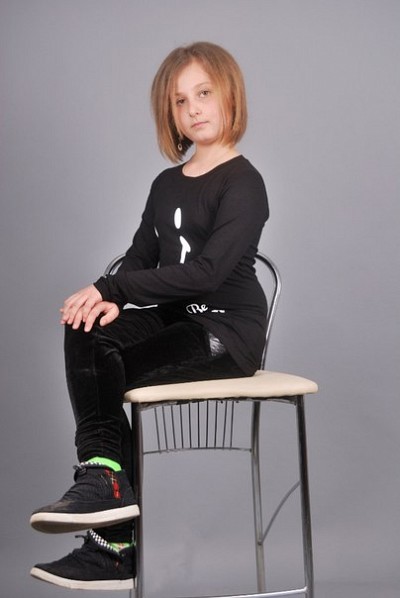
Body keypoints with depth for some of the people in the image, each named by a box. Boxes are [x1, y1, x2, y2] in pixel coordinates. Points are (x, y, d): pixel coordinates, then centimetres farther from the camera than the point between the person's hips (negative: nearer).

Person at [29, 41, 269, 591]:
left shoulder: (243, 183, -8)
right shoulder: (166, 185, 15)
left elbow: (207, 271, -20)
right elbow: (140, 256, 11)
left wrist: (111, 288, -21)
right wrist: (110, 300, -12)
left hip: (227, 330, -6)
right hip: (173, 319, 6)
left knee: (98, 375, -20)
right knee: (86, 336, -21)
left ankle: (103, 477, -4)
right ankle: (104, 474, -24)